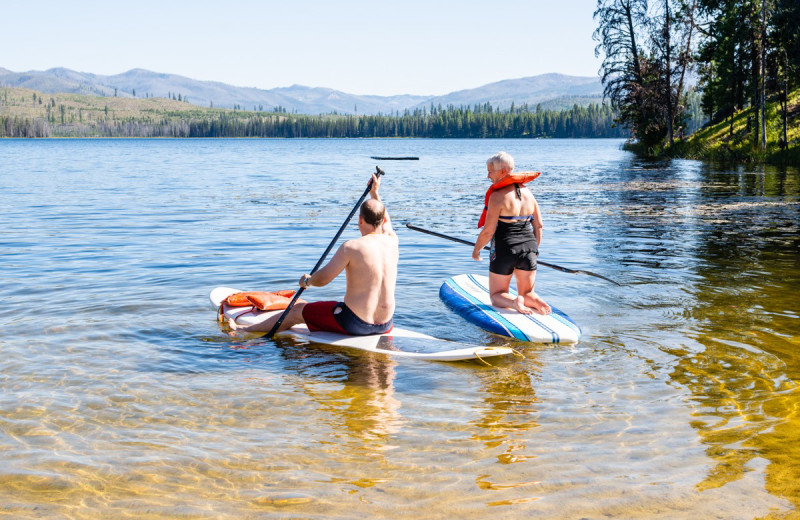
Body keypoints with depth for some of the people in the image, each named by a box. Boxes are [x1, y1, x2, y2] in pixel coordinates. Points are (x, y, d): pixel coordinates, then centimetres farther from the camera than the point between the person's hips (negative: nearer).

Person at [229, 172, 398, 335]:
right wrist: (375, 193, 34)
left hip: (354, 323, -5)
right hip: (385, 326, 5)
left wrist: (306, 281, 10)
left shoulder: (351, 248, -20)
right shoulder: (392, 241, -2)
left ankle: (245, 331, 34)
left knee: (297, 311, 17)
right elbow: (385, 222, 23)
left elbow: (321, 279, -11)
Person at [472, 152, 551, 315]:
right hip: (528, 248, 5)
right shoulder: (528, 193, 7)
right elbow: (539, 226, 9)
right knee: (527, 293, 19)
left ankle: (514, 302, -19)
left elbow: (488, 231, -14)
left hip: (504, 250, -5)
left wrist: (476, 249, 3)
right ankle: (535, 301, -15)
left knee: (497, 295, 13)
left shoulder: (497, 196, -13)